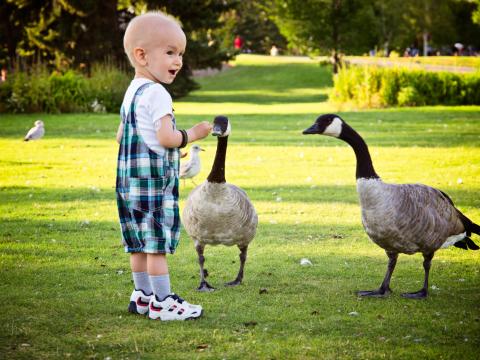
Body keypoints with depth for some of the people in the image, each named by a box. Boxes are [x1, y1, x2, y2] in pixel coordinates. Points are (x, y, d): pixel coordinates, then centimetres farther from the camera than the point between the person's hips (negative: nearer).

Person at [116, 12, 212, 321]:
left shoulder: (131, 92, 15)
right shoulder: (156, 93, -16)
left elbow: (121, 136, 21)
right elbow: (166, 137, -22)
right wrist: (193, 135, -6)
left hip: (131, 179, 10)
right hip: (154, 180, -10)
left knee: (141, 243, 15)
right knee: (158, 243, -5)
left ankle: (143, 295, 23)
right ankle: (162, 302, -2)